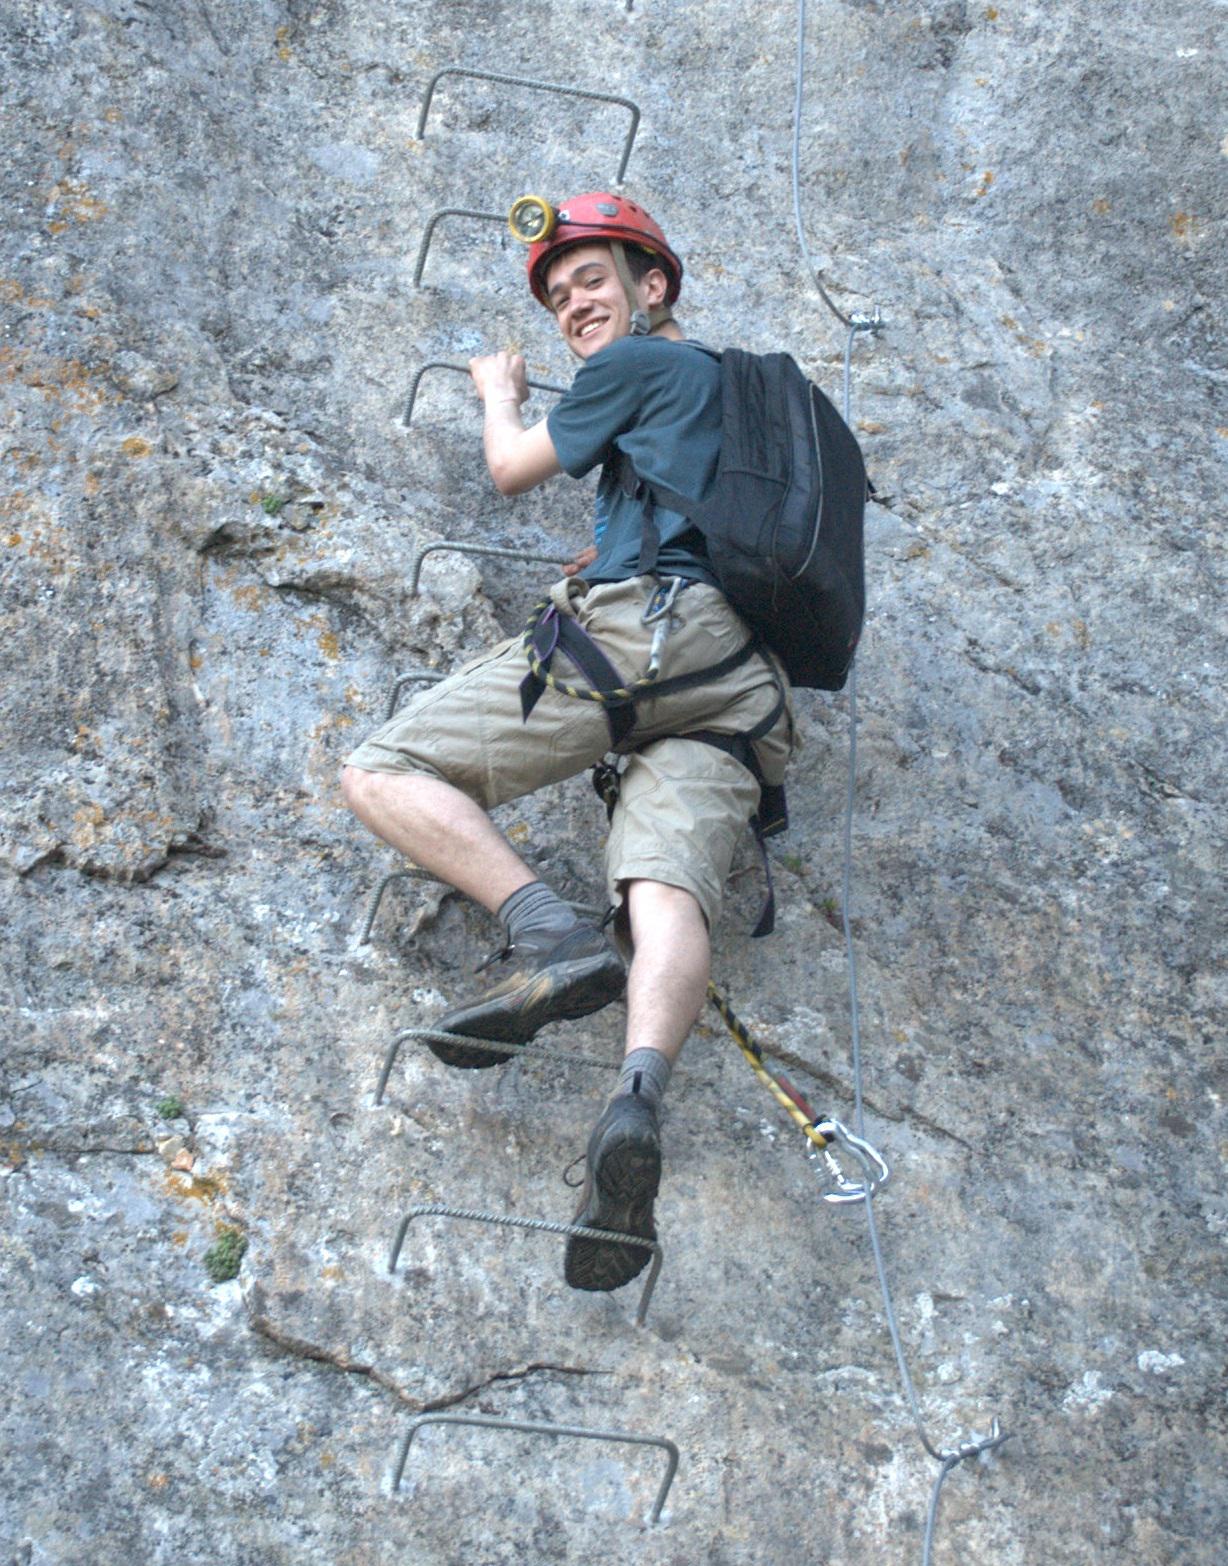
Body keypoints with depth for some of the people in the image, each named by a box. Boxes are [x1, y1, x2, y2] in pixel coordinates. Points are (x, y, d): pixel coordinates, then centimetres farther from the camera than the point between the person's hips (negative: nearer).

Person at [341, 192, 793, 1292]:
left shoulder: (641, 362, 14)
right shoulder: (735, 392, 38)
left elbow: (514, 469, 22)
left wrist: (500, 393, 41)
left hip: (644, 627, -7)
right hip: (746, 687, 8)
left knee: (384, 774, -5)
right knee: (669, 894, -18)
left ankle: (548, 933, -27)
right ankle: (639, 1099, -46)